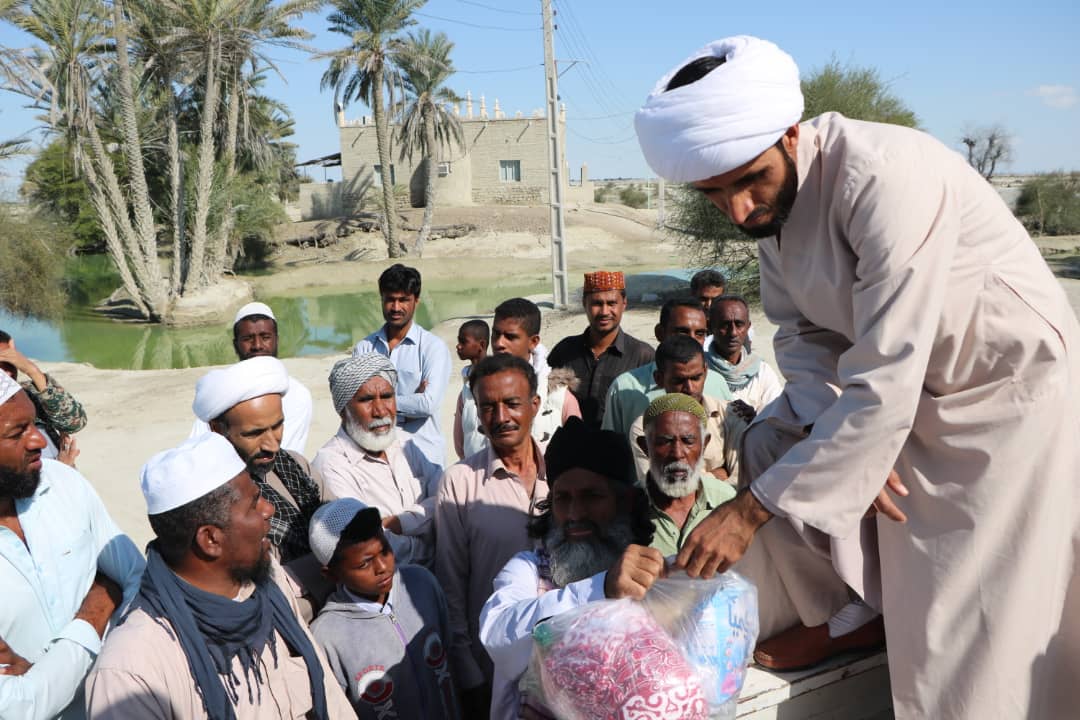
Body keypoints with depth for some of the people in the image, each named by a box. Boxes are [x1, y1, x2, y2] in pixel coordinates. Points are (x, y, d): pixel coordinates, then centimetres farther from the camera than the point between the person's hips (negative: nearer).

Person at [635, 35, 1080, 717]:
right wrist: (843, 435, -18)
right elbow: (803, 333, 0)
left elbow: (883, 384, -34)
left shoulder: (887, 177, -31)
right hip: (908, 393, 8)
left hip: (1010, 396, -7)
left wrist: (753, 510, -29)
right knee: (771, 447, -1)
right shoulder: (768, 194, -6)